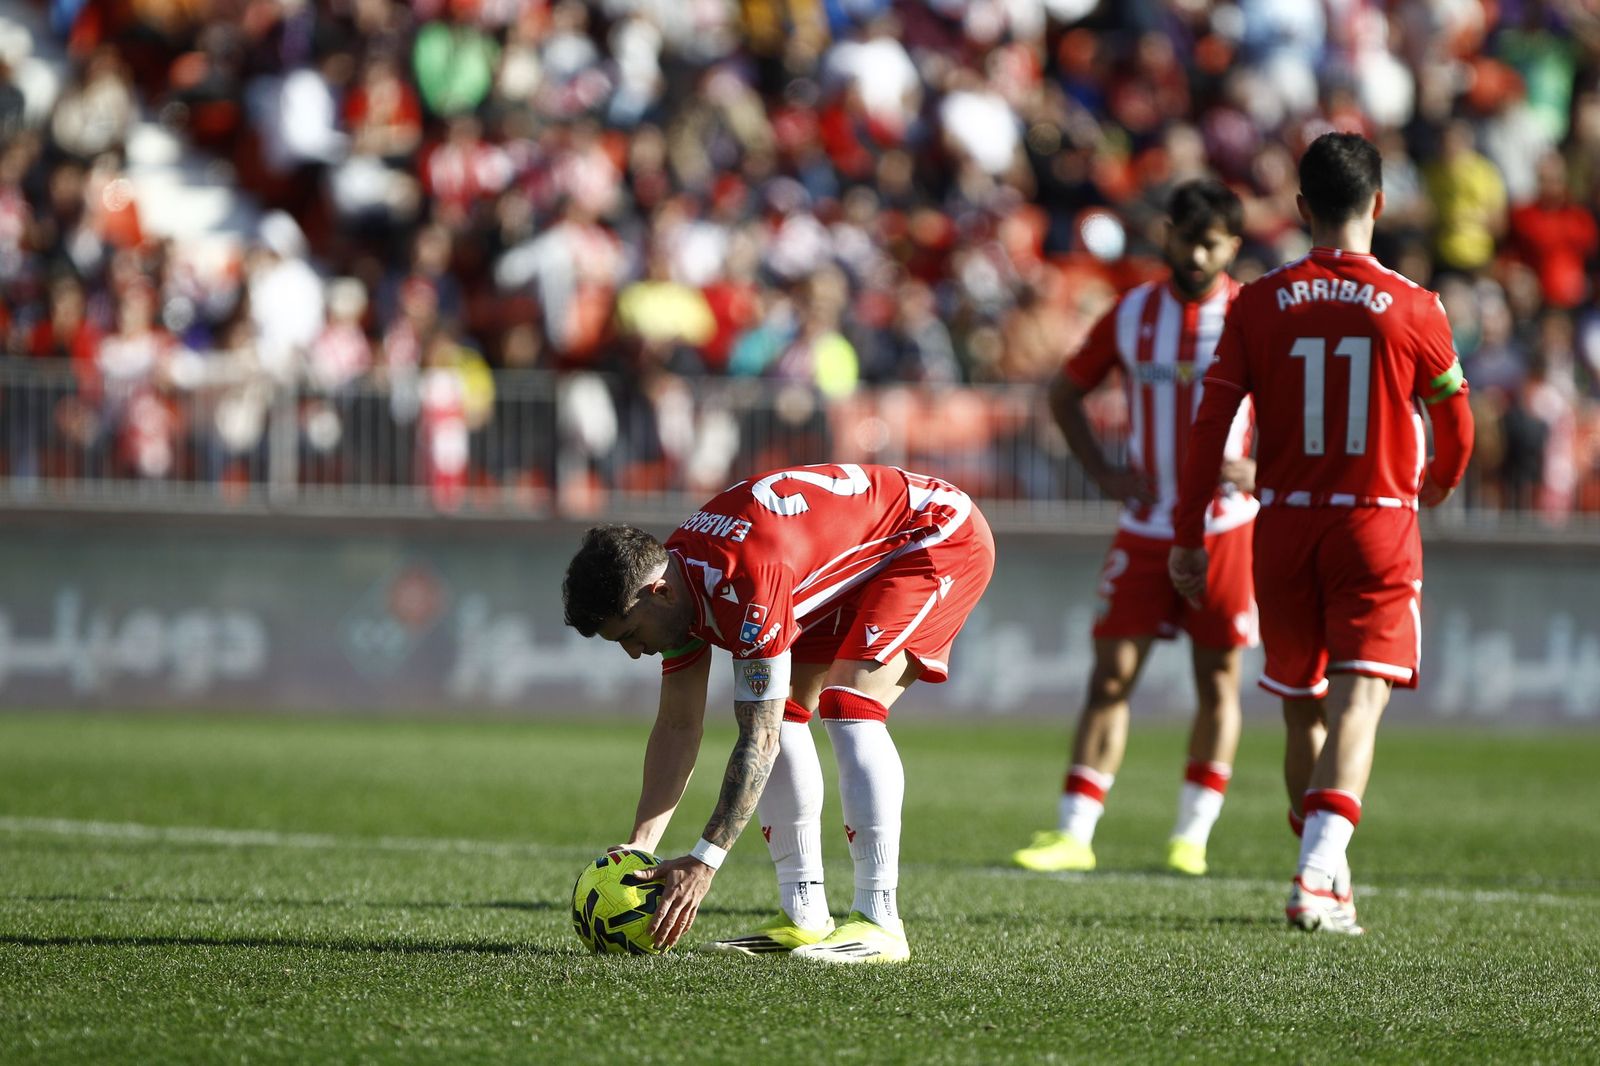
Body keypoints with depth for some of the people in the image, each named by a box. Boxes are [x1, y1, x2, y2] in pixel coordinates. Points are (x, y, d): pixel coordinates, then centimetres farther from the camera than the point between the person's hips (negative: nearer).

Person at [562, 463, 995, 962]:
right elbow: (677, 728, 0)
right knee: (785, 710, 1)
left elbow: (759, 739, -33)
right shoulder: (676, 578, -7)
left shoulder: (747, 582, -35)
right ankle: (805, 918, 3)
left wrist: (705, 860, -32)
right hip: (865, 564, 10)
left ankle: (879, 924, -25)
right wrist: (639, 845, -7)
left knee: (848, 706, -24)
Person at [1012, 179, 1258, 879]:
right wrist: (1103, 473, 2)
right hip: (1145, 527, 2)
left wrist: (1261, 467, -13)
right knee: (1112, 671, -4)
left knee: (1218, 681, 3)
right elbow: (1065, 394, 14)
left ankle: (1191, 835, 12)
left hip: (1225, 526, -2)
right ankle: (1073, 832, -5)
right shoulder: (1132, 314, 3)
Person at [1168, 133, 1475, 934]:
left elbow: (1211, 423, -2)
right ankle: (1318, 877, -25)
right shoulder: (1412, 309, -5)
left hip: (1284, 525, 2)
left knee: (1302, 710, 16)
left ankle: (1326, 872, 27)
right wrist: (1438, 484, 31)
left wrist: (1188, 533, 5)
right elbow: (1455, 423, 9)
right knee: (1357, 702, -8)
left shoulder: (1260, 304, -2)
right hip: (1377, 522, -2)